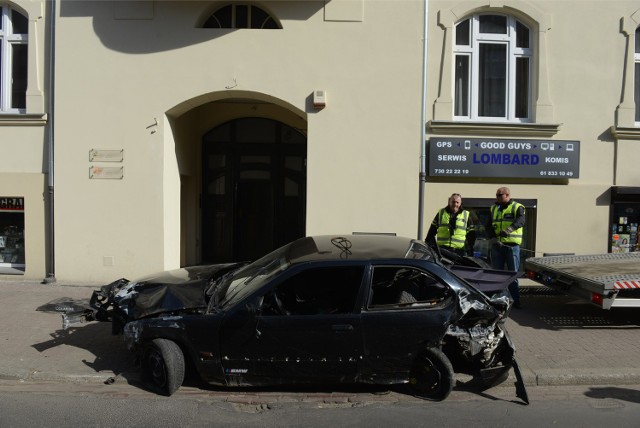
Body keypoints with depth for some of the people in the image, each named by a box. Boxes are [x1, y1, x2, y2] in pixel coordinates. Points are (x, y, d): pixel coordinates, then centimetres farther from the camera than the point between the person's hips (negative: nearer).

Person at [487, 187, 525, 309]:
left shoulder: (517, 207, 0)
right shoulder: (493, 208, 14)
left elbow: (520, 220, -21)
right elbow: (488, 226, 8)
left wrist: (509, 229, -41)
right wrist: (493, 238, -12)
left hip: (512, 245, -4)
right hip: (496, 246, 4)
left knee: (513, 273, 0)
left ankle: (516, 299, 7)